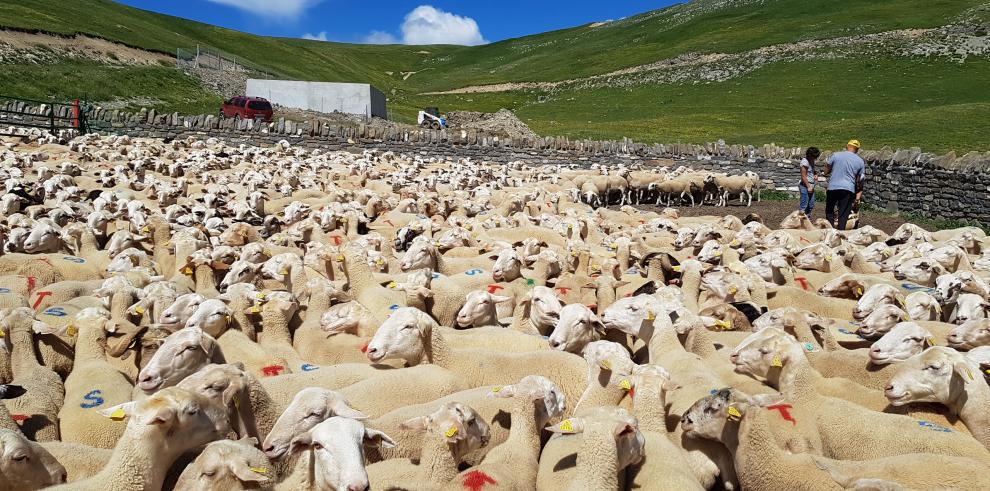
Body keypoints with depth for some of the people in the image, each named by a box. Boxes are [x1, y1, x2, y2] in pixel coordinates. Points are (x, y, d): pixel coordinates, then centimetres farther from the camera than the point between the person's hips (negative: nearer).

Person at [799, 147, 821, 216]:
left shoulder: (811, 161, 10)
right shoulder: (805, 161, -16)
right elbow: (803, 176, -18)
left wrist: (815, 174, 4)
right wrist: (808, 187, -18)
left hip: (811, 186, 9)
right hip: (805, 186, -9)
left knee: (811, 205, 12)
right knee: (804, 206, -8)